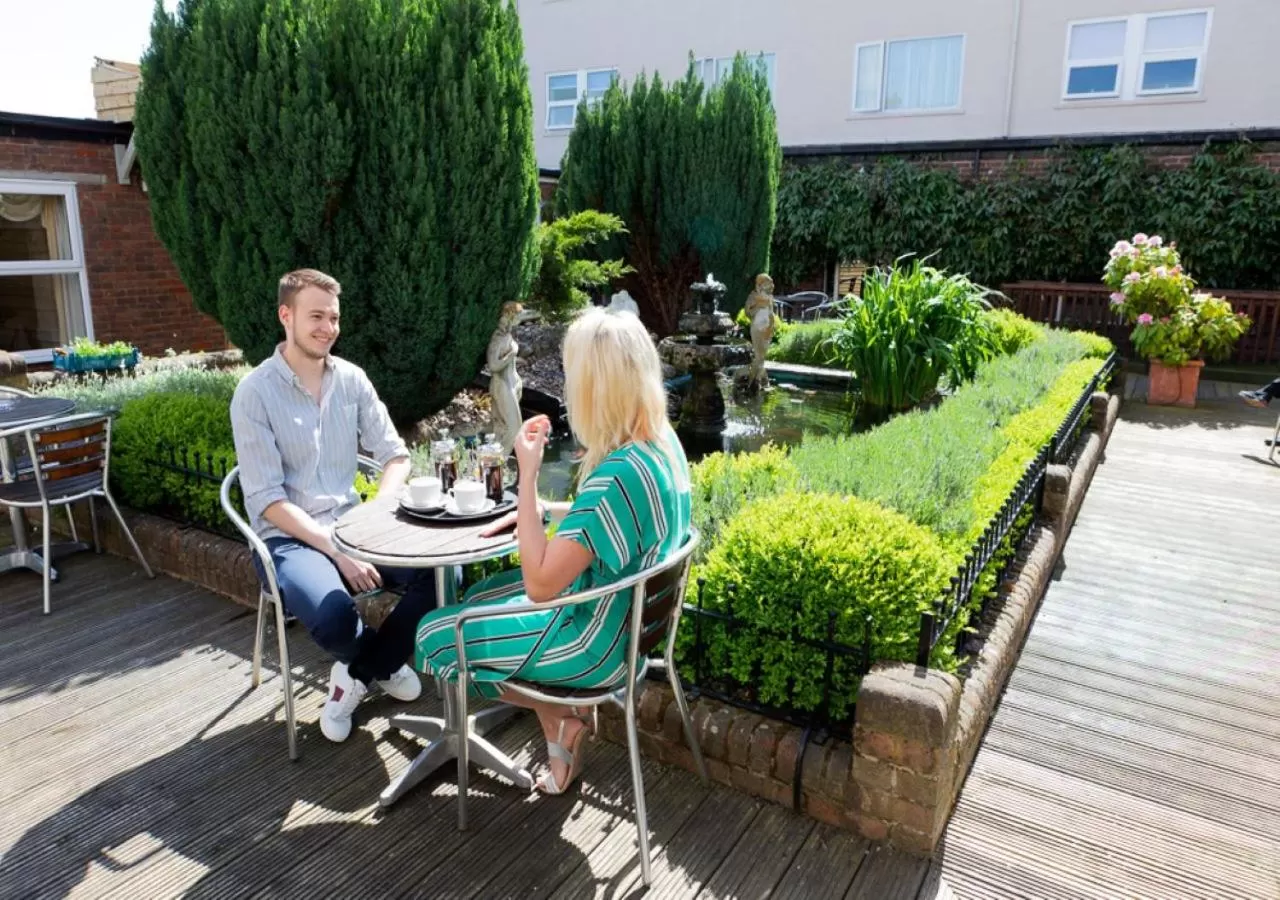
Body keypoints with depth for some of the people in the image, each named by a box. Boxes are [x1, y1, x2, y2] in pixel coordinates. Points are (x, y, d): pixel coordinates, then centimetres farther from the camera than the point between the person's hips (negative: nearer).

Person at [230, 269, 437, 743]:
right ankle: (383, 663, 6)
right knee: (335, 618, -34)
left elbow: (395, 455, 6)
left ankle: (359, 672, 4)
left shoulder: (352, 379, 5)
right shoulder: (255, 392, -10)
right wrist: (335, 550, -23)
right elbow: (267, 500, -14)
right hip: (289, 537, -4)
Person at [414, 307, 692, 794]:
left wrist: (527, 475, -27)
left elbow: (540, 584, -29)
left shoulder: (618, 474, -34)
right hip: (628, 615, 9)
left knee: (433, 635, 7)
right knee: (481, 596, 26)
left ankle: (559, 716, 13)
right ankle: (559, 733, 20)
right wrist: (542, 510, 4)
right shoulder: (662, 441, -6)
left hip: (598, 643, -9)